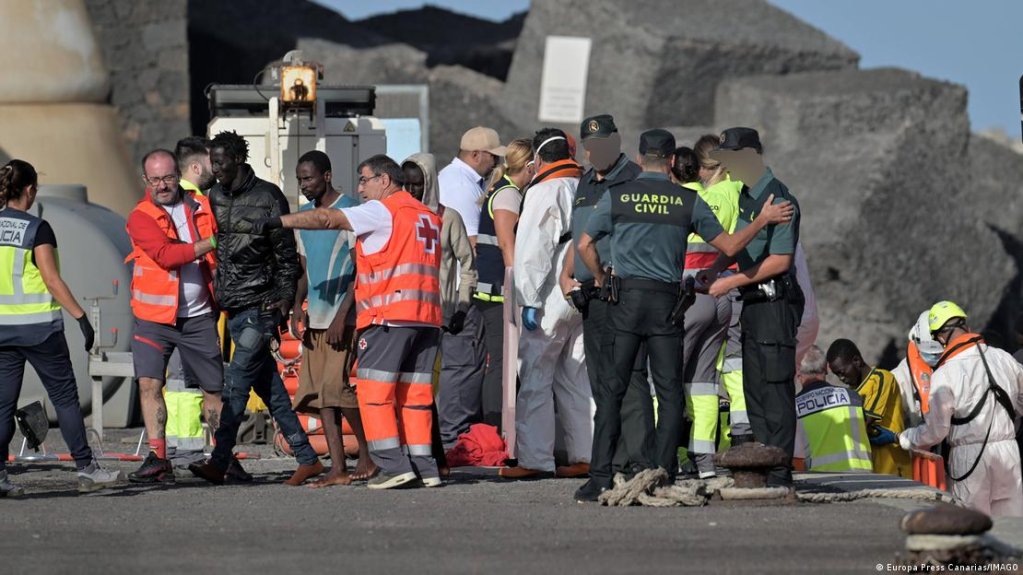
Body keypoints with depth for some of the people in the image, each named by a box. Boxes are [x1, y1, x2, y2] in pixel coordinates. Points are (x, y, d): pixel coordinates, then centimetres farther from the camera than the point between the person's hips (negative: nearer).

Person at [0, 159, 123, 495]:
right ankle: (86, 470, 8)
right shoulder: (36, 229, -10)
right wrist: (81, 317, -10)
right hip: (38, 326, -4)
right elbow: (52, 281, -14)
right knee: (65, 397, 5)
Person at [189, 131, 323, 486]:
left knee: (236, 384, -12)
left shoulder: (267, 197, -5)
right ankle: (307, 459, 13)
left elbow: (286, 253, -3)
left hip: (260, 306, -6)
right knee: (269, 389, 7)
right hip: (232, 307, 6)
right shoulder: (214, 198, 12)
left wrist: (285, 297, -9)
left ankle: (219, 463, -16)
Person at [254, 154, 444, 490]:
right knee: (415, 393, 8)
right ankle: (423, 466, 4)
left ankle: (393, 464, -13)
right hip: (427, 317, 8)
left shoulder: (381, 210, -2)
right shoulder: (429, 217, 23)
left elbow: (328, 219, -8)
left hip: (388, 315, -8)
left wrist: (279, 221, -7)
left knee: (374, 388, -5)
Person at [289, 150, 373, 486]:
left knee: (337, 386, -15)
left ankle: (367, 454, 1)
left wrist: (343, 315, -18)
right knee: (318, 392, 0)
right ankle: (338, 468, 1)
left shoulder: (349, 212, -8)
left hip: (345, 317, -7)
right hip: (316, 319, 7)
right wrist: (297, 305, 5)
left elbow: (361, 269, -11)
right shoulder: (303, 216, 16)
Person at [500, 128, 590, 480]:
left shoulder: (543, 192, -8)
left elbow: (532, 251, -12)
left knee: (535, 376, -2)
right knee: (577, 378, 12)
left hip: (554, 296, -6)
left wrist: (529, 300, -10)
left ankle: (533, 459, -6)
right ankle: (585, 455, 9)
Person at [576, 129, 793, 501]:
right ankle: (663, 475, 0)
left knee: (612, 390, 1)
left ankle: (600, 477, -5)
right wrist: (764, 219, 17)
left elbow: (585, 245, 5)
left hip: (626, 299, 0)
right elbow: (729, 246, 5)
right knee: (669, 391, 5)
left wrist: (600, 278, 21)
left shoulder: (617, 197, 2)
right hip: (667, 302, 0)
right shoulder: (688, 201, 2)